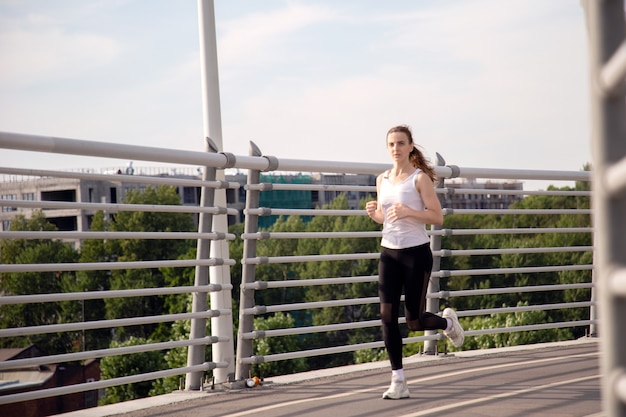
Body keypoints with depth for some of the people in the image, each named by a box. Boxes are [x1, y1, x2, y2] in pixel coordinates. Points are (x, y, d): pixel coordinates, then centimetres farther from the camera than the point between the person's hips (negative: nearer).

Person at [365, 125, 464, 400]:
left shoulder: (420, 178, -7)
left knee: (414, 322, 0)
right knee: (387, 315, -7)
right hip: (389, 253, 5)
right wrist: (373, 213, -4)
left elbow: (438, 217, -10)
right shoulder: (382, 179, 9)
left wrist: (409, 212, -25)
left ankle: (447, 322, 36)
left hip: (416, 253, -5)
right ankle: (398, 382, -1)